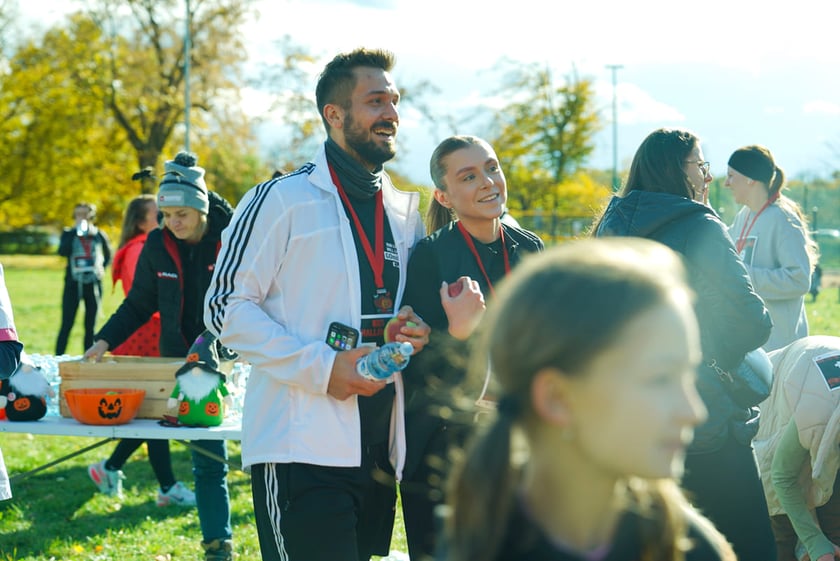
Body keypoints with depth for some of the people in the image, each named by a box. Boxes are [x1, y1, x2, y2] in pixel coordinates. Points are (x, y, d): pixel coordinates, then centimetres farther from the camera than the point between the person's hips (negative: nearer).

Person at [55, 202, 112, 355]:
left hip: (93, 285, 2)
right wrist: (77, 233, -14)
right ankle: (58, 358, -4)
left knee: (90, 325, 5)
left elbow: (108, 256, 20)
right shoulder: (69, 234, 3)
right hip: (73, 284, -2)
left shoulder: (99, 236, 7)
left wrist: (102, 267, 3)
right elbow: (62, 251, -15)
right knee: (67, 324, -5)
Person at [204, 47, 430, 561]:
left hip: (380, 454, 7)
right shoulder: (282, 200, -4)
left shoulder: (405, 212, 15)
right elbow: (226, 307, -8)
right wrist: (320, 368, -17)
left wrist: (416, 334, 0)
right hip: (301, 448, -7)